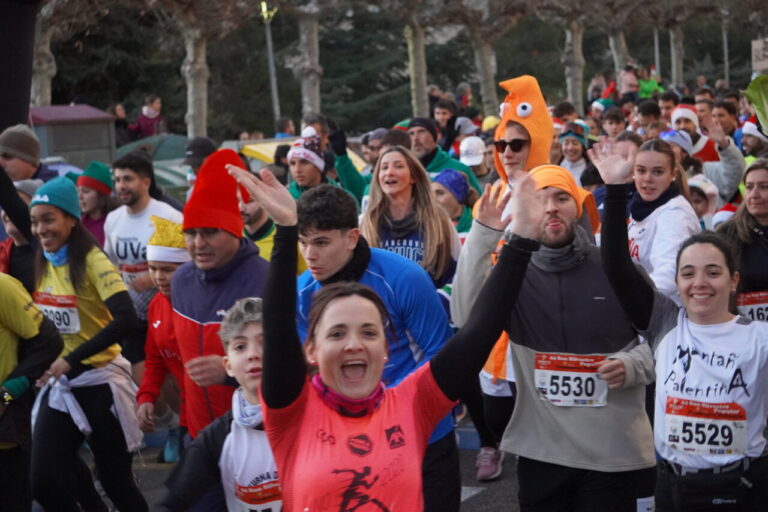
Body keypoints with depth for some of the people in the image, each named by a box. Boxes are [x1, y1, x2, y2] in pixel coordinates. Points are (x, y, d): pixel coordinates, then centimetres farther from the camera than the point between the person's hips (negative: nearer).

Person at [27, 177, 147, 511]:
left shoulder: (92, 261, -15)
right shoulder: (41, 263, 5)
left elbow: (125, 319, -27)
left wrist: (72, 359, -30)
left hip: (98, 382, -6)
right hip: (57, 383, 6)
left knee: (115, 481, 5)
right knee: (44, 483, -2)